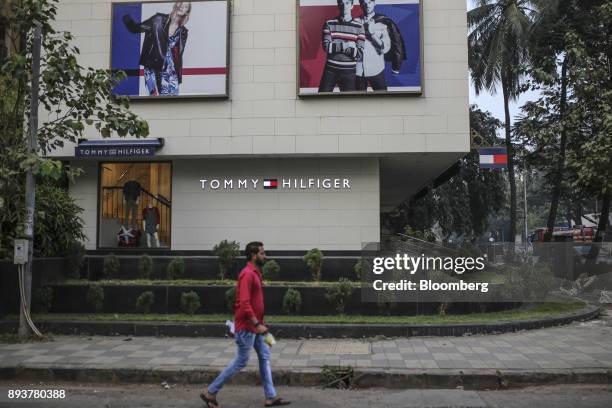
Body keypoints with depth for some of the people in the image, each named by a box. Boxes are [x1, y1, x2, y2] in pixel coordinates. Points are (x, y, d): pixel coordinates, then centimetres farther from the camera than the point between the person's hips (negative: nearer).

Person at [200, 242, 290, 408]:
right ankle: (210, 392, 11)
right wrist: (257, 324, -26)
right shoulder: (248, 274, -20)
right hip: (246, 327, -10)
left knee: (264, 357, 10)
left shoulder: (255, 273, 12)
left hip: (254, 325, 10)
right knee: (241, 362, 0)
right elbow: (244, 303, -26)